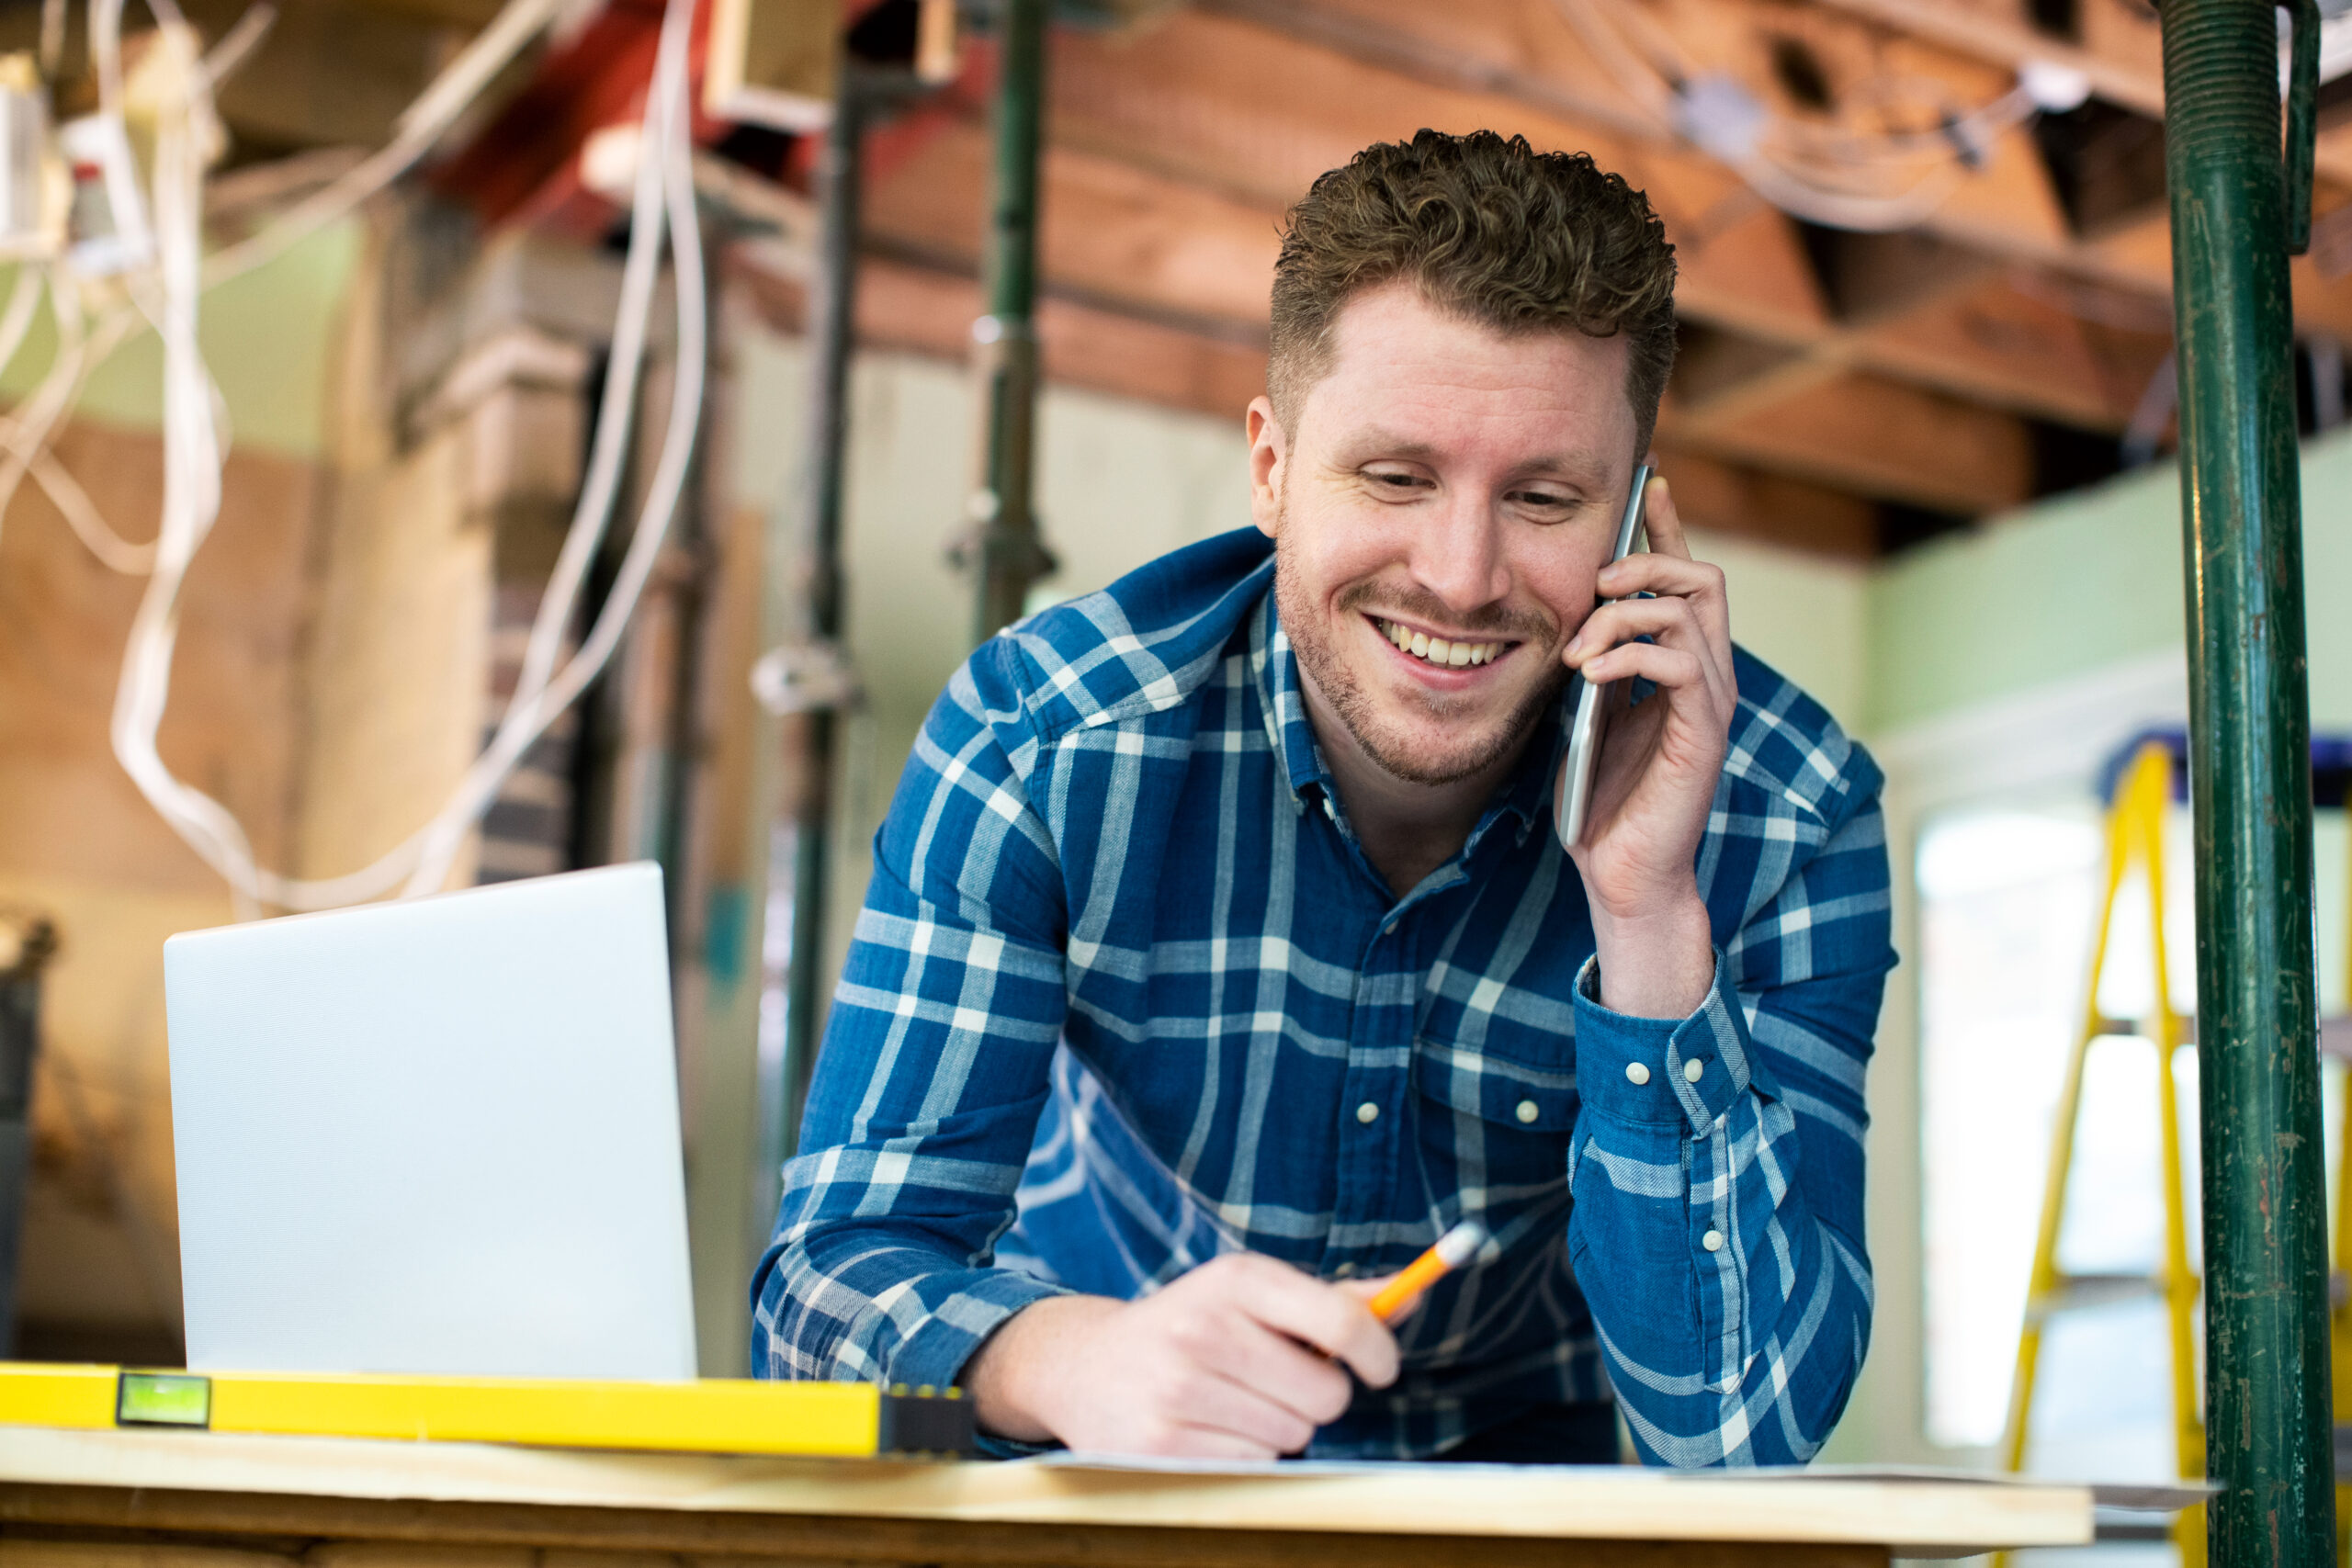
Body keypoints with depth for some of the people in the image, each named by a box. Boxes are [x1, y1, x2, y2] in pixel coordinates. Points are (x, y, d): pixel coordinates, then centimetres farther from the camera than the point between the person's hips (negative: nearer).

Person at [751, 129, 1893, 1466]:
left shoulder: (1791, 818, -17)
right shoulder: (1041, 741, -18)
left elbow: (1743, 1425, -21)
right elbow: (837, 1267, -20)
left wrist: (1652, 914, -32)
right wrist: (1069, 1357, -42)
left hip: (1507, 1469, 2)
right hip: (1098, 1465, -1)